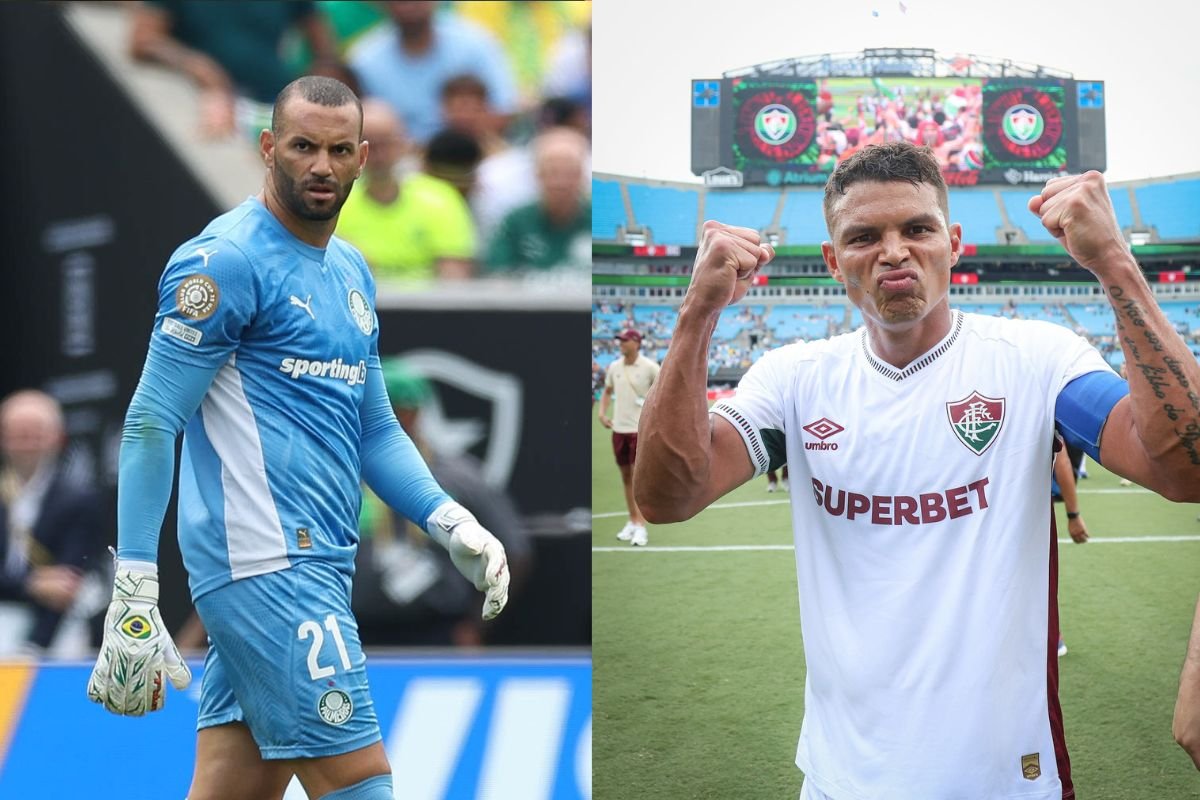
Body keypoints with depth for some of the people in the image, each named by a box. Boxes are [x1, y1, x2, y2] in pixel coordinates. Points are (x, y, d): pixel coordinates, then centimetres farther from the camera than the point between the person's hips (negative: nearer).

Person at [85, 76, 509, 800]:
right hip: (266, 566, -8)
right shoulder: (226, 260, -8)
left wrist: (451, 523, 9)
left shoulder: (353, 272, 18)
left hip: (319, 565, 8)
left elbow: (376, 428, 25)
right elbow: (151, 423, -12)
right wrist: (133, 597, -18)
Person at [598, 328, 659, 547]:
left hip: (640, 429, -5)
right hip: (619, 428, 5)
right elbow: (607, 392, 20)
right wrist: (602, 413, 7)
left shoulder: (649, 367, -8)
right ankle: (632, 521, 21)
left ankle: (640, 527, -8)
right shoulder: (614, 367, 6)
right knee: (626, 476, 11)